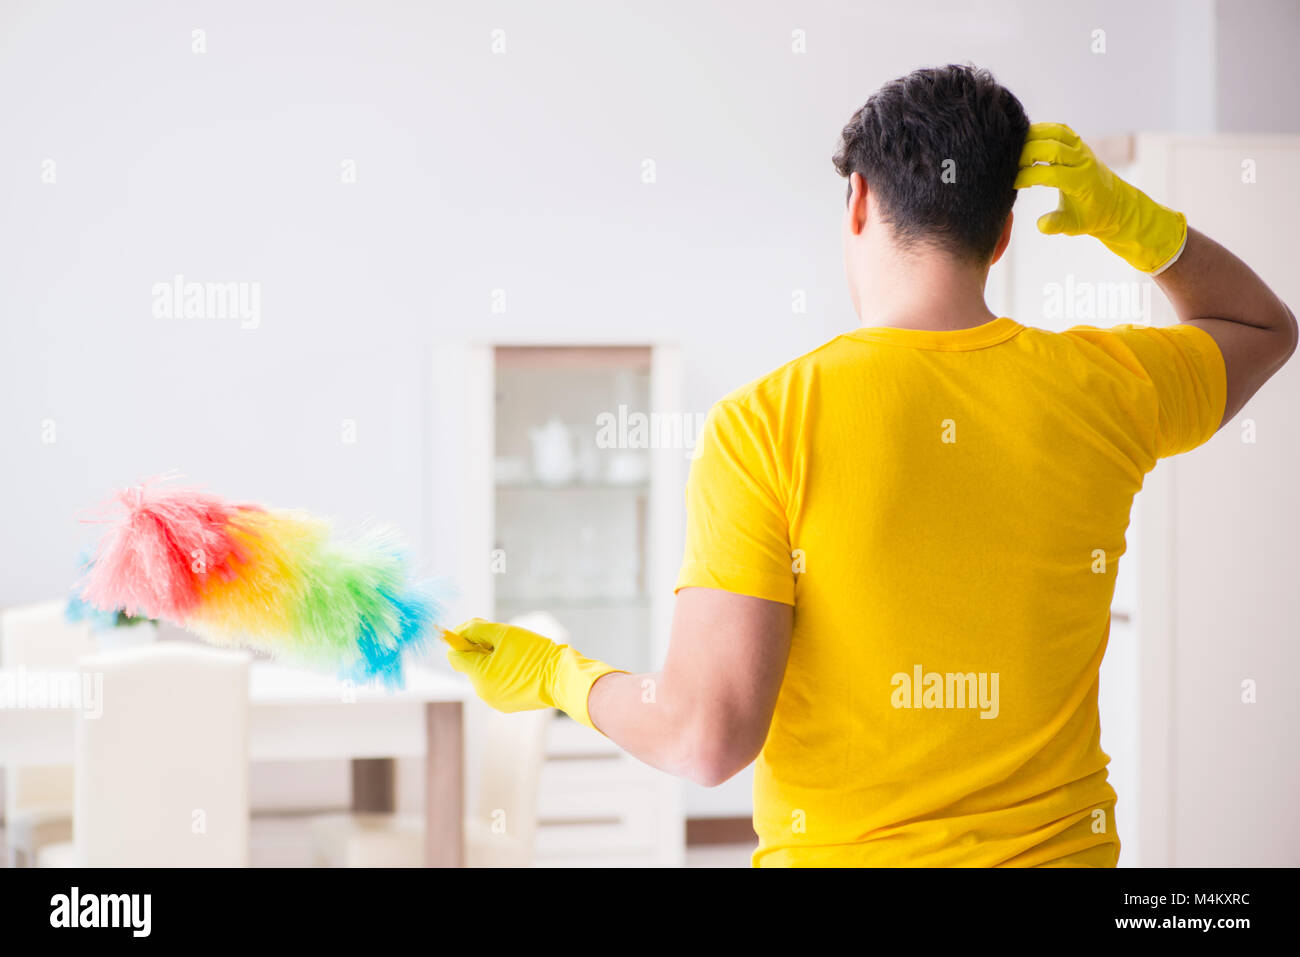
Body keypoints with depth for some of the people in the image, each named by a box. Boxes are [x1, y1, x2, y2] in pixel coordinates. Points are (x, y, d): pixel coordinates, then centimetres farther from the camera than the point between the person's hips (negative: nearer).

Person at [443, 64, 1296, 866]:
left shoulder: (764, 423, -15)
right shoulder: (1099, 389, -4)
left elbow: (708, 737, -19)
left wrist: (554, 673, 0)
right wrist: (1130, 219, 3)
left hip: (839, 851, -4)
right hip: (1058, 846, 4)